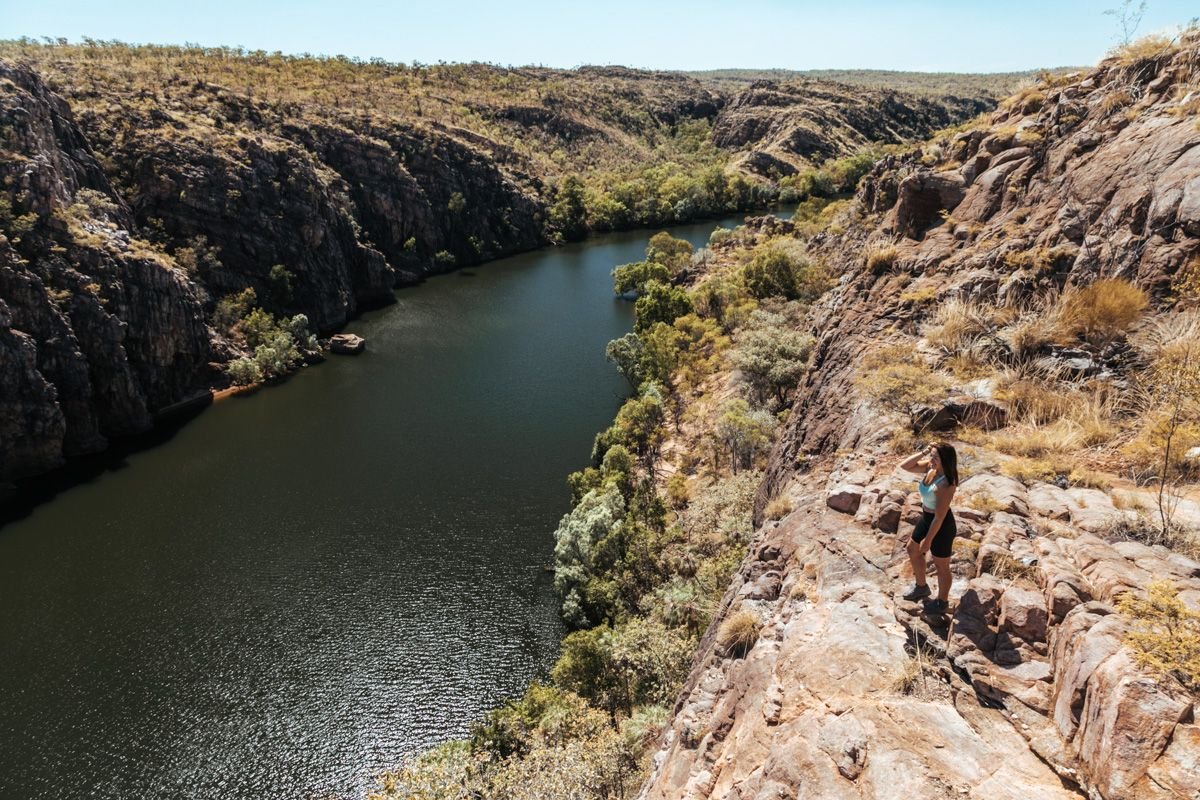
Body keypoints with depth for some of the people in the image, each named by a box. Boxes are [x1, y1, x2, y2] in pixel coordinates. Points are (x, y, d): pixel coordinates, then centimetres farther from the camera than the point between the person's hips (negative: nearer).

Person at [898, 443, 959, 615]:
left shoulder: (945, 485, -34)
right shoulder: (930, 467, -11)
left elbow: (940, 517, -27)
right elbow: (905, 466, -1)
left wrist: (928, 540, -18)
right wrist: (922, 453, -17)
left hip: (942, 526, -9)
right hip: (926, 519, 9)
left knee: (941, 567, 14)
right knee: (913, 550, 27)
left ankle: (942, 602, 38)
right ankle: (921, 587, 50)